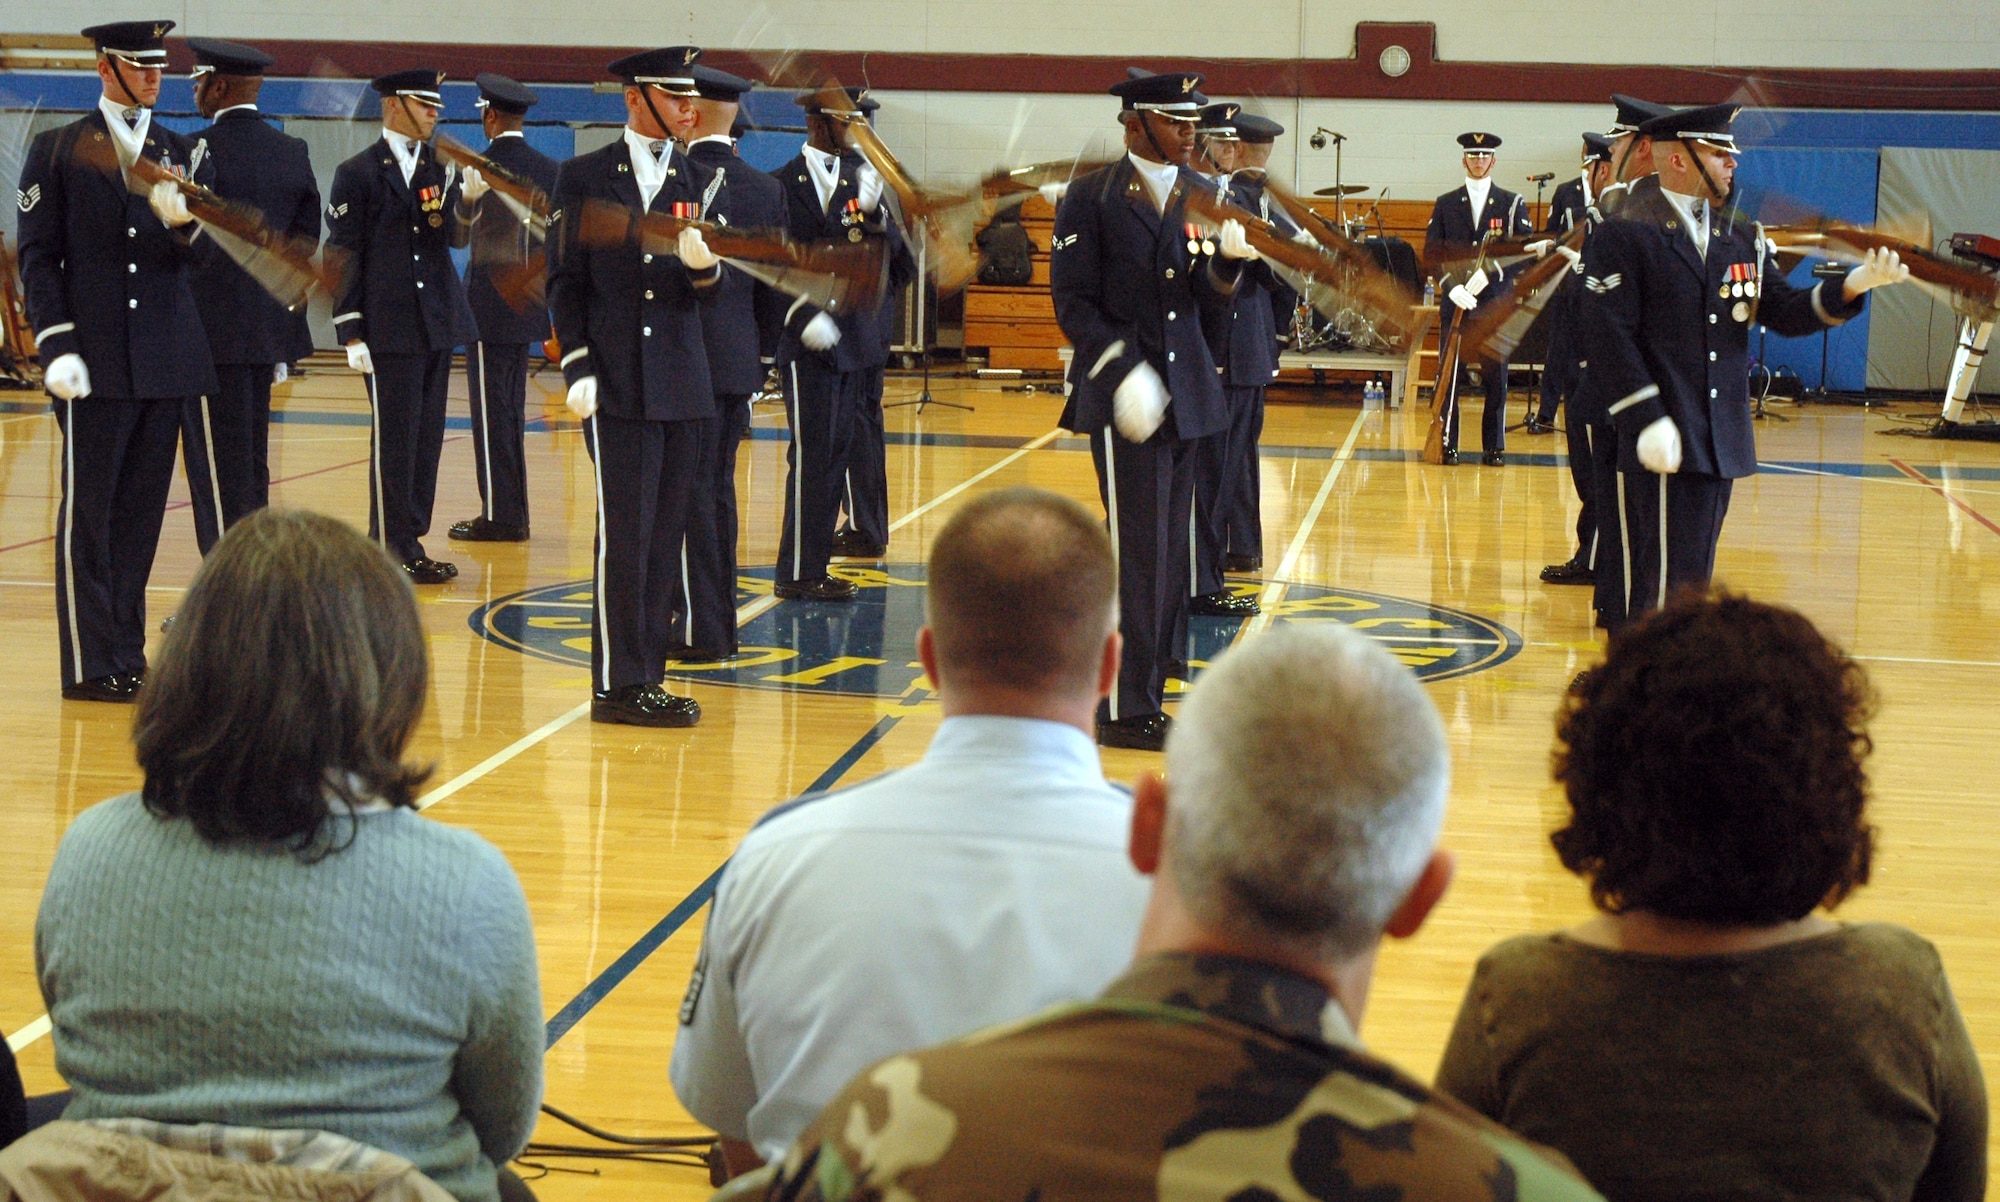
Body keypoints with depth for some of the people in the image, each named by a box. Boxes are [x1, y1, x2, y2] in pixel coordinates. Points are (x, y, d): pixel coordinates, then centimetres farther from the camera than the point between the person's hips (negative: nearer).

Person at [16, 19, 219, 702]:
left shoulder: (184, 156, 13)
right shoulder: (57, 151, 3)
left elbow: (199, 253, 4)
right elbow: (37, 255, -1)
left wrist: (182, 223, -19)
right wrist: (56, 345, -11)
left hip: (167, 358, 4)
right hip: (95, 359, -4)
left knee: (143, 510, 8)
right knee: (88, 511, -2)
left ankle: (127, 652, 15)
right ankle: (93, 665, 2)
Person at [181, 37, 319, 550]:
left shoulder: (202, 150, -12)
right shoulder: (294, 153, 9)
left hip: (212, 331, -7)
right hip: (268, 329, 7)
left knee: (219, 470, -4)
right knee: (252, 465, 14)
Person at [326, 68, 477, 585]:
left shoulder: (441, 168, 11)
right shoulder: (358, 173, -3)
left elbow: (453, 238, 2)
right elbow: (342, 256, -5)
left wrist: (466, 203, -20)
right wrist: (350, 333, -10)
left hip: (438, 324, 6)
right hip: (389, 328, -6)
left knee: (426, 440, 9)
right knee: (393, 441, -3)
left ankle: (408, 542, 17)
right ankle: (392, 550, 4)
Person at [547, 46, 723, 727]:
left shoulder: (698, 183, 11)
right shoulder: (584, 178, 3)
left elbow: (708, 290, 3)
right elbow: (564, 280, 2)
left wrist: (703, 265, -21)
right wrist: (578, 367, -8)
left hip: (683, 384, 4)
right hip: (617, 387, -4)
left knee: (665, 537, 7)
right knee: (623, 536, -5)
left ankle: (648, 677, 13)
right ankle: (618, 685, 0)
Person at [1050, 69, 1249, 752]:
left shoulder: (1206, 197, 11)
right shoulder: (1092, 198, -3)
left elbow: (1209, 314, 6)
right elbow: (1073, 300, -6)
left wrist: (1227, 261, -13)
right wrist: (1123, 369, -16)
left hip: (1186, 394, 6)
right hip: (1123, 399, -6)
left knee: (1169, 553, 9)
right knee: (1137, 552, -5)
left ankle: (1147, 694, 17)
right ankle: (1126, 711, 2)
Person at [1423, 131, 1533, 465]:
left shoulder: (1512, 204, 9)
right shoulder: (1445, 204, 12)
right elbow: (1431, 253, 6)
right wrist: (1452, 286, -9)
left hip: (1496, 303, -1)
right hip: (1454, 302, 1)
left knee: (1496, 378, -1)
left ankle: (1494, 446, 6)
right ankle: (1448, 444, 4)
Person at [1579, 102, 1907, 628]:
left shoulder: (1742, 237, 15)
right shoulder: (1624, 235, -7)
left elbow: (1784, 313, 10)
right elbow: (1609, 337, -13)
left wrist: (1852, 287, -7)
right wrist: (1647, 420, -20)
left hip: (1719, 442, 7)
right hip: (1660, 445, -7)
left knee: (1694, 581, 12)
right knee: (1657, 583, -6)